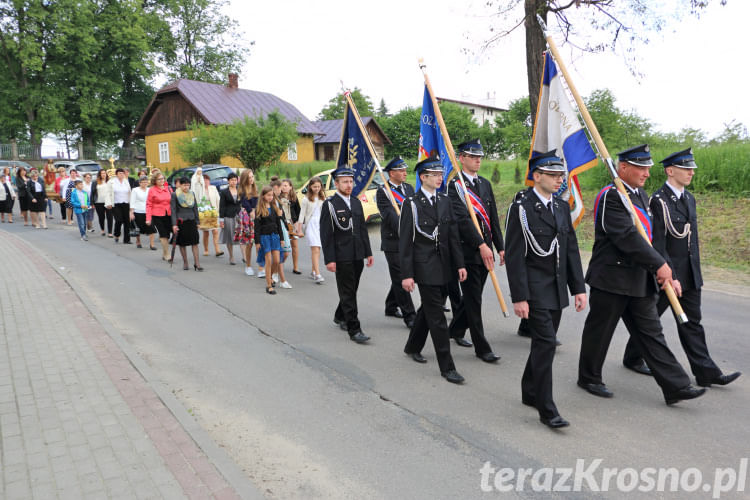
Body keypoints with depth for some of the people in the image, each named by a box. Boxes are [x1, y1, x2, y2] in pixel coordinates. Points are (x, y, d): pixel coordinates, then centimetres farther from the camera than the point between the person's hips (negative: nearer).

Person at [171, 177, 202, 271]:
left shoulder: (192, 194, 9)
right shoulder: (175, 195, -2)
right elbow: (173, 210, -5)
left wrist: (197, 222, 11)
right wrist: (174, 224, -11)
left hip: (191, 220, 3)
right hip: (181, 221, -3)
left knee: (195, 242, -4)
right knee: (182, 243, 3)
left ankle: (196, 263, -3)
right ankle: (185, 262, 14)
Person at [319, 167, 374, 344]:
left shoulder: (356, 202, 13)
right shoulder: (329, 204, -7)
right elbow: (326, 234, -10)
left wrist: (368, 252, 13)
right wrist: (329, 259, -15)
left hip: (358, 256, 6)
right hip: (342, 257, -6)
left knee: (351, 290, 16)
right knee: (348, 293, -3)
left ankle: (340, 317, 38)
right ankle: (354, 329, 1)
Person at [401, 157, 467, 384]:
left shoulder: (445, 201, 9)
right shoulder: (411, 204, -8)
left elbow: (453, 235, 10)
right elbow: (405, 242, -10)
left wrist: (460, 264, 5)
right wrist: (406, 274, -14)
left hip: (444, 267, 6)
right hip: (424, 267, -6)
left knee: (428, 309, 19)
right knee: (437, 316, -5)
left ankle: (413, 347, 40)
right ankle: (447, 367, 2)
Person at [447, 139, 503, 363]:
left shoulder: (485, 184, 14)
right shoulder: (455, 185, -9)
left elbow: (493, 218, 15)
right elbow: (462, 218, -20)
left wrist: (500, 247, 9)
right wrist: (481, 245, -28)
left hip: (485, 249, 7)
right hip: (468, 250, -7)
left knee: (472, 295, 17)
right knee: (473, 299, -1)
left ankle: (456, 329, 37)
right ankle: (481, 348, 7)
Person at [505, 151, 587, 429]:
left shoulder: (561, 207, 11)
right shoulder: (521, 207, -11)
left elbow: (571, 249, 13)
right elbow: (514, 256, -14)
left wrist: (579, 288, 8)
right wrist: (519, 297, -17)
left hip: (557, 289, 7)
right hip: (535, 289, -7)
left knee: (544, 342, 14)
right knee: (546, 342, -10)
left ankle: (529, 393, 30)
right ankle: (546, 409, -1)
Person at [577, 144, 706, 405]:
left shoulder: (640, 195, 14)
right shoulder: (611, 196, -16)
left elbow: (649, 236, 15)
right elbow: (627, 236, -23)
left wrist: (662, 270, 7)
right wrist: (660, 264, -20)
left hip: (640, 281, 8)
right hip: (611, 278, -8)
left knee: (651, 332, 10)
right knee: (599, 330, 7)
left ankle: (676, 386, 14)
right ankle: (589, 378, 24)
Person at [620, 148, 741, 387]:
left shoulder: (689, 198, 11)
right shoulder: (659, 200, -16)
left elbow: (692, 237, 16)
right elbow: (657, 242, -19)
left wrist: (696, 270, 16)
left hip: (690, 274, 8)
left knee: (692, 322, 10)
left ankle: (706, 372, 13)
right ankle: (633, 358, 25)